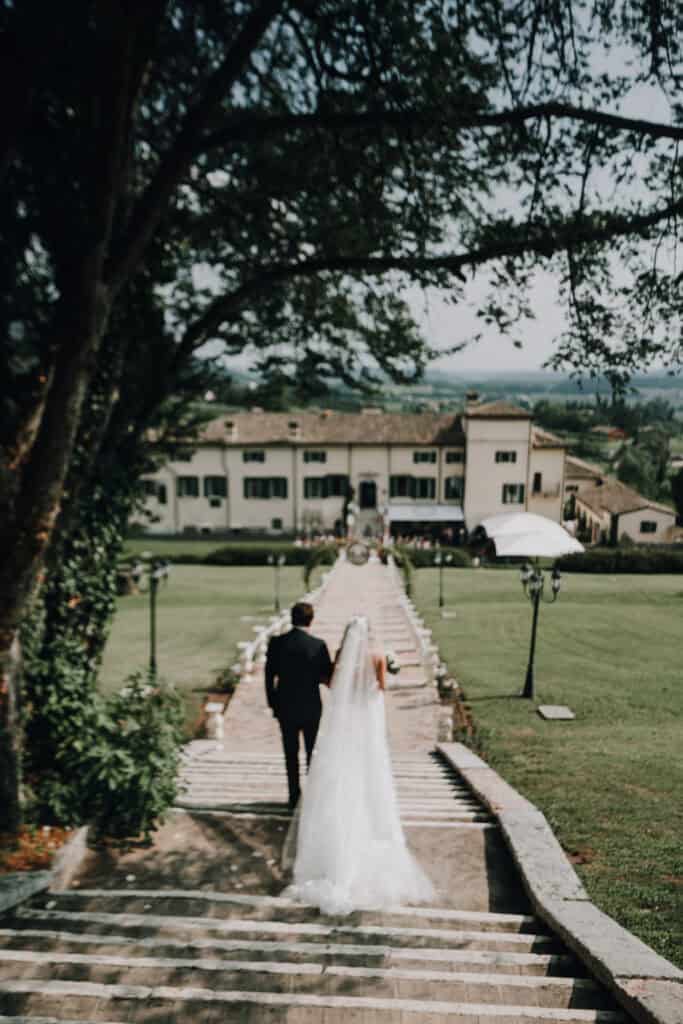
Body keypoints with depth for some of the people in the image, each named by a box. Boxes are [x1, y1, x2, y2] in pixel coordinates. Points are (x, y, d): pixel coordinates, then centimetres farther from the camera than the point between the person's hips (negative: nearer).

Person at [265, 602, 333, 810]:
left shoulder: (276, 643, -10)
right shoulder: (318, 645, -16)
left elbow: (269, 676, -4)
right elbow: (328, 677, -7)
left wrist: (273, 703, 7)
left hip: (286, 708, 1)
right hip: (311, 708, -1)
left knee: (291, 754, 15)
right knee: (313, 753, 16)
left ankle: (294, 797, 22)